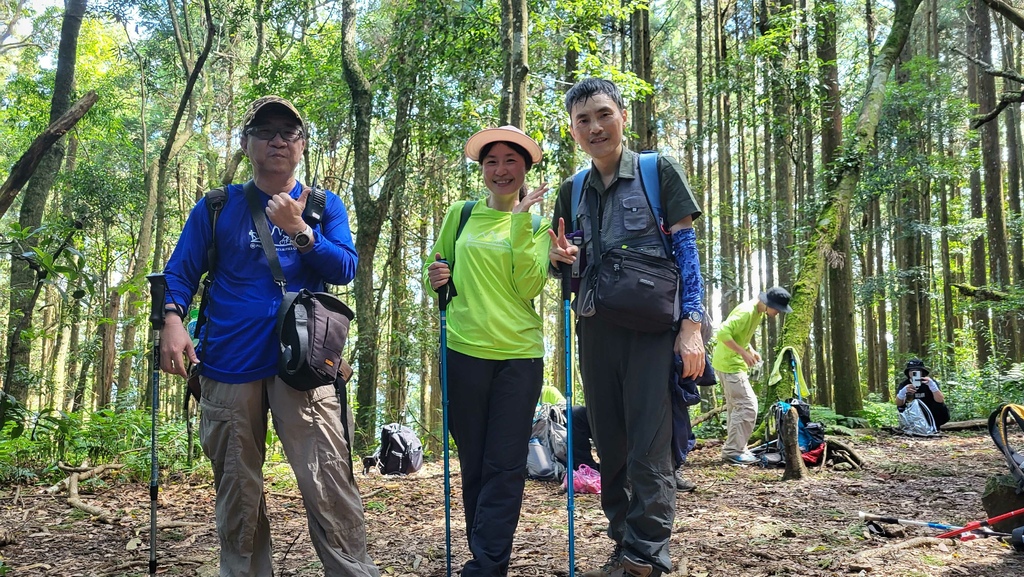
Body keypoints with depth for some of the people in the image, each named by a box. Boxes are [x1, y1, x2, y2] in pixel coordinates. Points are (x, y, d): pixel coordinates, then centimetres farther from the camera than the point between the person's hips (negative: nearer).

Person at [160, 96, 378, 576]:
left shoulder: (324, 206, 9)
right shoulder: (217, 207, 9)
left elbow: (346, 269, -2)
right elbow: (180, 272, 6)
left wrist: (298, 230, -13)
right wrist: (173, 320, -13)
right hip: (228, 364, 2)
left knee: (328, 483, -11)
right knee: (237, 491, 10)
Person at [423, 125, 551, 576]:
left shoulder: (537, 223, 5)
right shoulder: (460, 214, 8)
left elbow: (529, 287, -9)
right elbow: (435, 268, 18)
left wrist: (520, 222, -12)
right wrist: (435, 279, -5)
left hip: (519, 356, -1)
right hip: (465, 351, 2)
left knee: (505, 467, -3)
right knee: (473, 464, 9)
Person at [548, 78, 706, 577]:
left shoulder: (659, 171, 2)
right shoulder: (572, 190, 14)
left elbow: (686, 247, -3)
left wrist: (692, 325, -13)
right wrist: (561, 258, -4)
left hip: (653, 326, -5)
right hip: (596, 329, 5)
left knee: (648, 452, -8)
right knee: (610, 449, 10)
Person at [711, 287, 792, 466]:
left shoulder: (758, 312, 9)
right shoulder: (747, 311, -22)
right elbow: (723, 333, -31)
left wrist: (751, 350, 6)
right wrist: (744, 353, -28)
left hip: (731, 364, 10)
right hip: (729, 364, -10)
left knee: (737, 407, 14)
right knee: (748, 406, -11)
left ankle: (735, 449, 20)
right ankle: (733, 451, -8)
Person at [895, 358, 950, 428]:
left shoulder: (930, 382, -17)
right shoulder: (904, 384, -12)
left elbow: (941, 400, -31)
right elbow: (898, 403, -25)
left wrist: (932, 385, -46)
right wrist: (903, 391, -46)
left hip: (932, 414, -2)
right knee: (901, 407, -24)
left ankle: (934, 427, -2)